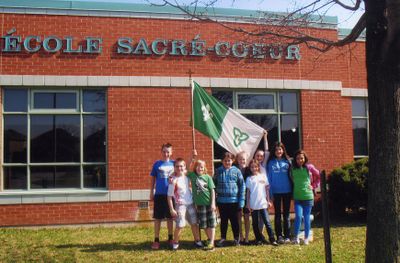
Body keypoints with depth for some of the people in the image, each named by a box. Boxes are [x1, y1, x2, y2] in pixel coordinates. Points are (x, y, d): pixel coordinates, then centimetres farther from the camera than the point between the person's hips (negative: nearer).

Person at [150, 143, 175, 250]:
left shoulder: (173, 163, 3)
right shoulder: (157, 164, 0)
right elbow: (153, 179, 6)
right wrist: (151, 193, 4)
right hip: (159, 194, -1)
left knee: (170, 217, 11)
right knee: (157, 218, 2)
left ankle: (170, 238, 22)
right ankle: (156, 240, 8)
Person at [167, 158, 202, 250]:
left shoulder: (187, 177, 2)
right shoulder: (173, 180, -11)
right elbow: (169, 196, -10)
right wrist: (171, 209, -13)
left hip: (190, 204, 5)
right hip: (180, 205, -5)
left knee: (194, 223, 11)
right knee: (180, 225, -8)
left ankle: (197, 241, 24)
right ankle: (175, 242, 11)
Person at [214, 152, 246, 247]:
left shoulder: (236, 171, -3)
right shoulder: (218, 171, 2)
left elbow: (242, 186, -2)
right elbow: (214, 185, 7)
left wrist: (241, 201, -6)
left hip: (233, 200, -1)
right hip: (221, 201, 1)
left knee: (234, 220, 9)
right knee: (223, 220, 12)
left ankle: (236, 238, 22)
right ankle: (223, 238, 23)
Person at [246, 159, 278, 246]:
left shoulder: (263, 177, 5)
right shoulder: (249, 179, 4)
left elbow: (267, 189, 9)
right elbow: (248, 192, 5)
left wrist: (268, 201, 5)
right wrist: (248, 204, 1)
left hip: (263, 204, -1)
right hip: (253, 205, 1)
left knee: (267, 222, -4)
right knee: (255, 223, 6)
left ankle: (272, 239, -2)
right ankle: (259, 239, 15)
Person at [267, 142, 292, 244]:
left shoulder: (287, 162, 3)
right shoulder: (271, 163, 2)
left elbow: (291, 176, 5)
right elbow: (269, 178, 2)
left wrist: (292, 190, -1)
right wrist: (270, 193, -4)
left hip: (287, 191, 1)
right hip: (276, 192, 0)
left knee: (286, 214, 6)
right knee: (278, 214, 6)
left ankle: (287, 236, 10)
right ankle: (279, 236, 11)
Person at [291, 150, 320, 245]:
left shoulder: (309, 167, -1)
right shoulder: (293, 168, 2)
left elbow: (319, 176, 10)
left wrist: (313, 186, 4)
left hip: (308, 196, 0)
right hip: (297, 197, 0)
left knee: (307, 218, 5)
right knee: (298, 216, -12)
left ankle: (306, 238, 16)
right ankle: (296, 237, 1)